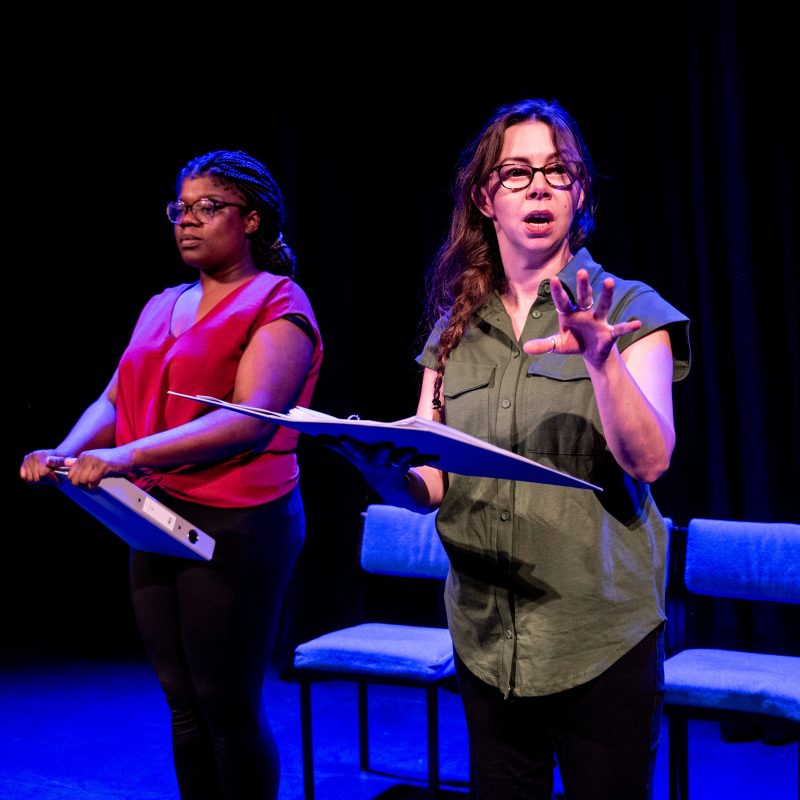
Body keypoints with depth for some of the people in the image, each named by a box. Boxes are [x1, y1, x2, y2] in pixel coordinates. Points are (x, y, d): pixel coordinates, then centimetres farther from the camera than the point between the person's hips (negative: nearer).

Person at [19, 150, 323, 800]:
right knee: (184, 704, 12)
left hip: (236, 525, -7)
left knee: (228, 706, 0)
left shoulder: (278, 303, -6)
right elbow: (115, 399, 12)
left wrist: (129, 455, -28)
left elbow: (250, 421, -19)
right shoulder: (163, 307, 17)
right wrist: (65, 454, -10)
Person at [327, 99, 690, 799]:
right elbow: (427, 486, 4)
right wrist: (384, 467, -18)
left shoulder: (630, 310, -2)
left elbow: (650, 460, -16)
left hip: (600, 633, -3)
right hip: (486, 634, 4)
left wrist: (601, 358, -32)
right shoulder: (455, 328, 8)